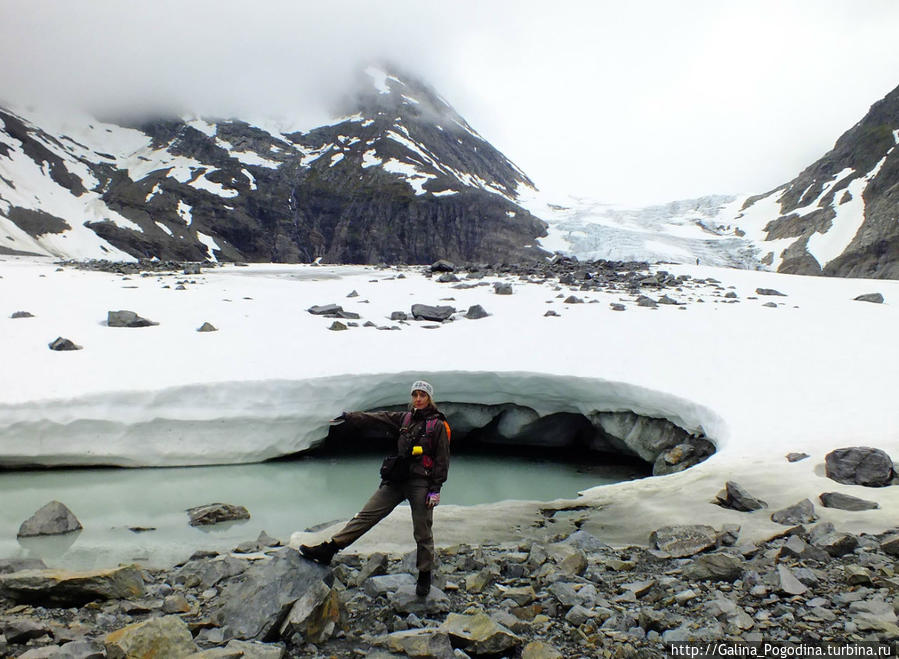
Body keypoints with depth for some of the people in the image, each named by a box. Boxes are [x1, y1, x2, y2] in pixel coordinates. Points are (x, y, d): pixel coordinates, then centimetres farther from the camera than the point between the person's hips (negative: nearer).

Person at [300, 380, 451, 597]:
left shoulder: (438, 425, -3)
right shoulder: (404, 418, 12)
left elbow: (442, 460, -5)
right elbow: (378, 418, 8)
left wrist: (436, 489, -10)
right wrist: (350, 417, -1)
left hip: (421, 483, -4)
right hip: (396, 479, 4)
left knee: (422, 532, 2)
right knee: (366, 515, 0)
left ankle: (424, 575, 20)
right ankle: (327, 550, -1)